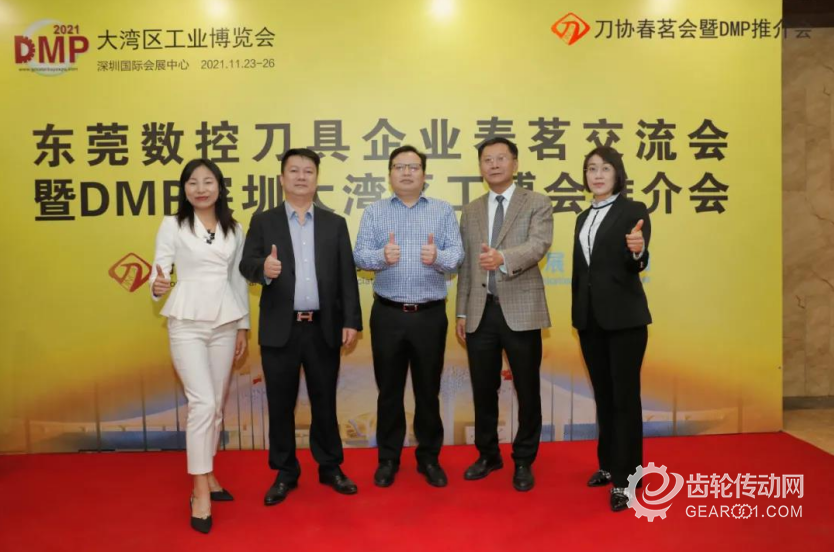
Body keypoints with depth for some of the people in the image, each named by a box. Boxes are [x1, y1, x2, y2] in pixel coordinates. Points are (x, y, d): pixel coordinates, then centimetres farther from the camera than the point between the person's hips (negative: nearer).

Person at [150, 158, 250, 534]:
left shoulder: (233, 229, 7)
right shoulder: (172, 225, -2)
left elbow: (239, 279, 10)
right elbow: (159, 270, -5)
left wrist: (243, 325, 10)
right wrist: (157, 285, -29)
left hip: (225, 322, 4)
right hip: (187, 322, -4)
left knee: (216, 404, 10)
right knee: (202, 403, -11)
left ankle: (207, 475, 26)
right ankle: (200, 491, 0)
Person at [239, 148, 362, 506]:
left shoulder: (335, 223, 8)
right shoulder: (263, 221, 6)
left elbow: (347, 276, 3)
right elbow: (246, 265, -3)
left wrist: (351, 321, -4)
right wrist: (263, 268, -27)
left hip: (324, 328, 1)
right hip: (280, 329, 0)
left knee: (325, 401, 11)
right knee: (281, 404, 9)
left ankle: (330, 467, 28)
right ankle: (285, 473, 26)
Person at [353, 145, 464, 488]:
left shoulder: (443, 211, 6)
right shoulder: (374, 212, 7)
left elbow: (457, 254, -4)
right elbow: (359, 255, -3)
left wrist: (438, 257, -26)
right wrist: (381, 256, -25)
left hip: (430, 315, 0)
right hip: (388, 314, 0)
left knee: (428, 390, 10)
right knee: (389, 389, 10)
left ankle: (429, 457, 26)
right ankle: (388, 458, 25)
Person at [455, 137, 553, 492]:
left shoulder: (537, 204, 1)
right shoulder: (471, 211, 13)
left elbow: (539, 244, -18)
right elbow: (465, 266, 12)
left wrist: (503, 257, -37)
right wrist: (461, 311, 8)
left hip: (521, 311, -3)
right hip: (481, 312, 4)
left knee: (527, 391, 6)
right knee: (483, 390, 12)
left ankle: (523, 461, 24)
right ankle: (488, 455, 30)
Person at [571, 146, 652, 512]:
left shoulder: (634, 211, -5)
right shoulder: (583, 218, 14)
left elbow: (636, 264, -16)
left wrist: (637, 251, -39)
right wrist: (577, 314, 15)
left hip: (624, 317, -6)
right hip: (589, 318, 6)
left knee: (625, 396, -1)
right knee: (602, 394, 14)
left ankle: (626, 478, 8)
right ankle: (608, 464, 28)